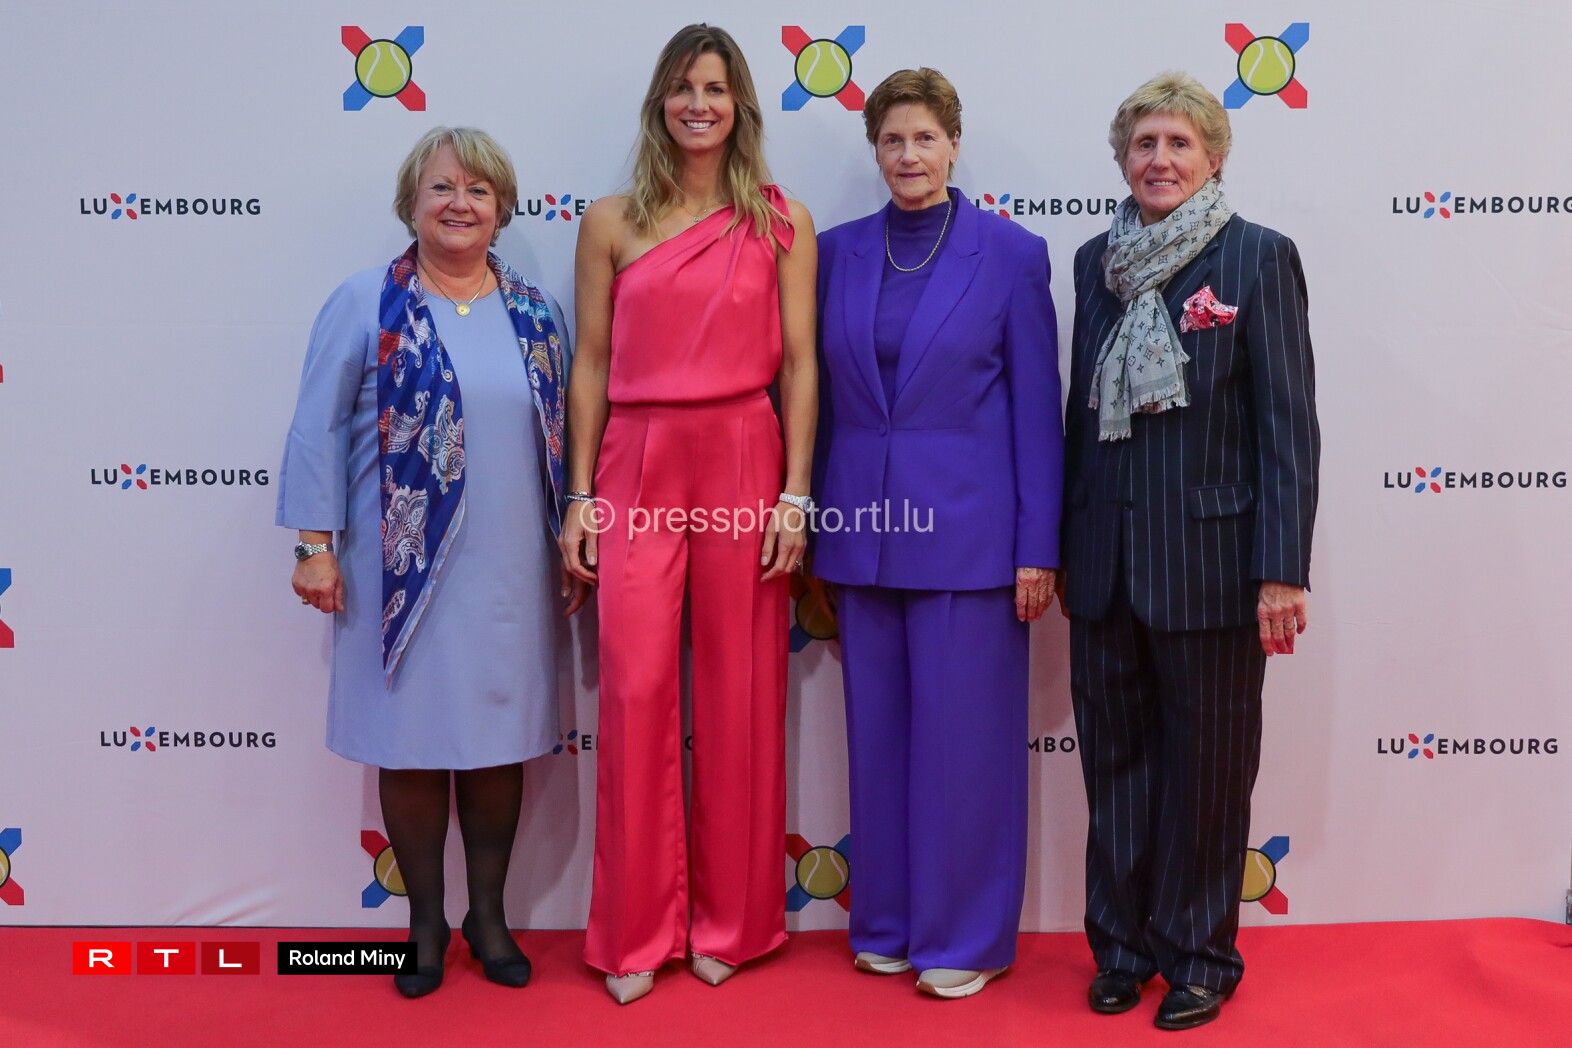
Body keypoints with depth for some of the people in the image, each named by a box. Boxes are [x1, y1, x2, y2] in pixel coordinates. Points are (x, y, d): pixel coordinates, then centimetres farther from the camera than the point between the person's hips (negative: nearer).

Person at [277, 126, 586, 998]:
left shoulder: (534, 311, 8)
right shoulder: (367, 303, -1)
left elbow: (561, 432, 12)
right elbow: (317, 430, -2)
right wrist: (316, 545, -7)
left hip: (510, 569, 3)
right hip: (403, 565, -2)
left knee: (499, 739, 9)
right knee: (412, 740, 6)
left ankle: (488, 915, 27)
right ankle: (425, 922, 24)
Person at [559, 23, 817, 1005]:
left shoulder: (784, 223, 5)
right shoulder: (611, 222, 7)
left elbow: (799, 365, 2)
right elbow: (592, 366, 6)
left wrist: (794, 497, -5)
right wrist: (581, 499, 2)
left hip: (744, 463, 0)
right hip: (638, 465, 1)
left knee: (739, 694, 6)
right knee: (638, 692, 0)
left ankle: (729, 920, 23)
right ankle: (638, 930, 16)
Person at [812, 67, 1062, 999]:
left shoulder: (1011, 252, -2)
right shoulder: (839, 252, 8)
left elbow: (1037, 406, -4)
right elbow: (822, 395, 10)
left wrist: (1038, 546, -8)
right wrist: (814, 528, 7)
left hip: (966, 529, -4)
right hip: (862, 530, 4)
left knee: (964, 736, 2)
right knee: (877, 734, 11)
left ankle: (965, 938, 18)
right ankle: (887, 923, 27)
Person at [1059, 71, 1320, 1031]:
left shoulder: (1260, 258, -5)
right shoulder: (1097, 261, 10)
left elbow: (1289, 422, -9)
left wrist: (1282, 570, -14)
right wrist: (1064, 545, 11)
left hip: (1210, 563, -4)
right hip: (1106, 561, 4)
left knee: (1206, 768, 8)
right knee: (1116, 762, 13)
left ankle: (1201, 958, 26)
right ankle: (1123, 945, 29)